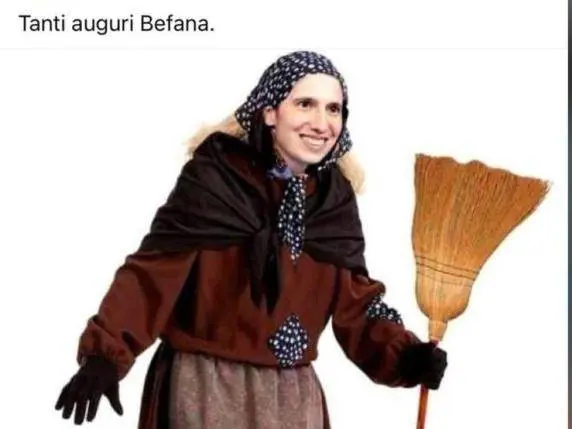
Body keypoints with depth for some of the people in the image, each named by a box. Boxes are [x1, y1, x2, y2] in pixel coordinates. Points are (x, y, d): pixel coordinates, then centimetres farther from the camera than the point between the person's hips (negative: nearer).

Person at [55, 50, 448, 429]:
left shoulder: (335, 199, 2)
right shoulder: (214, 178, -12)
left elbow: (355, 301, 2)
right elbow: (153, 272, -16)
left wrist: (404, 355, -14)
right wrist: (104, 355, -26)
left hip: (293, 393, 5)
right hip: (206, 387, -4)